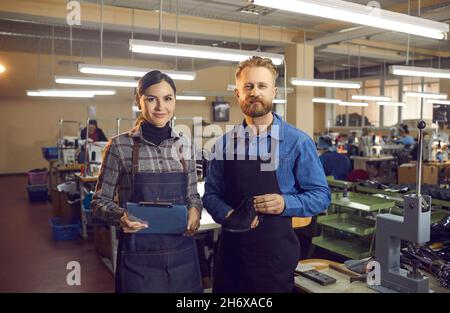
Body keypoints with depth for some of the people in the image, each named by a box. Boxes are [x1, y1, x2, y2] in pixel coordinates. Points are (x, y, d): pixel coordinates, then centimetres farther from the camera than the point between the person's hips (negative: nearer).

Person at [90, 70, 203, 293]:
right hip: (139, 256, -3)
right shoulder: (119, 146, -7)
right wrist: (121, 216, -22)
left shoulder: (184, 145, 3)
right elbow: (100, 201, -2)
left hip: (181, 251, 4)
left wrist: (195, 210, -10)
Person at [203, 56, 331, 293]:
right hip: (230, 251, 3)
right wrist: (229, 215, -15)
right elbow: (211, 194, 5)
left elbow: (320, 195, -4)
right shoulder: (224, 144, 2)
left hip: (275, 254, -2)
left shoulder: (298, 142, -7)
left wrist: (285, 203, -22)